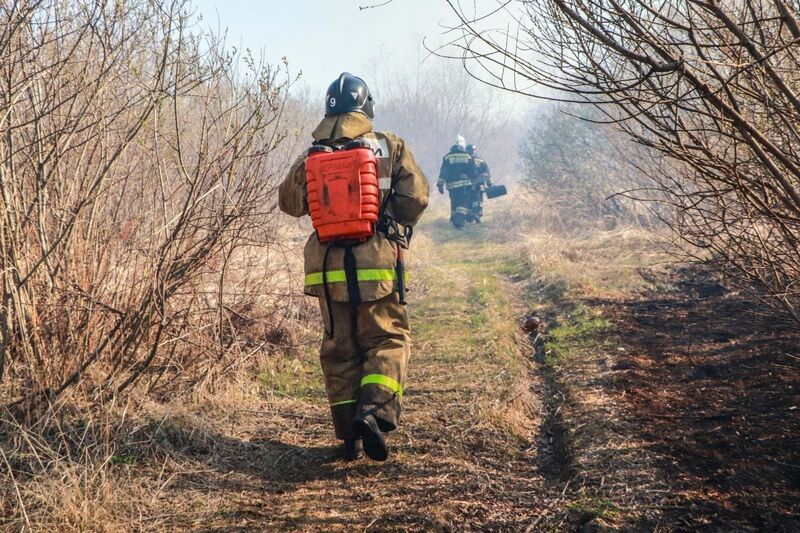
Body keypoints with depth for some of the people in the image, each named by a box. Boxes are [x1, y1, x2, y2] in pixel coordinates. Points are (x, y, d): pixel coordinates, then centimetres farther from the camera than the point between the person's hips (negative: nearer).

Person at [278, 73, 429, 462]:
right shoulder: (391, 147, -2)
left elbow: (290, 203, 11)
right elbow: (416, 198, -3)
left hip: (328, 265, 2)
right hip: (377, 264, -2)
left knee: (339, 348, 11)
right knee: (388, 340, 8)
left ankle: (349, 437, 11)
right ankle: (376, 409, -17)